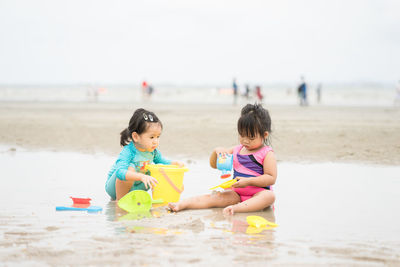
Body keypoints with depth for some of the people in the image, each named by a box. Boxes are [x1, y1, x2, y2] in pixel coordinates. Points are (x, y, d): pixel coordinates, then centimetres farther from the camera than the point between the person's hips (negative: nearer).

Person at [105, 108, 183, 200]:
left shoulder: (153, 151, -7)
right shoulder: (128, 152, -30)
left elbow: (161, 161, 14)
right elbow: (120, 172, -46)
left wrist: (174, 163, -8)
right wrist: (142, 176, -59)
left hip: (134, 188, 8)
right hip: (114, 187, -8)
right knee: (130, 168, -33)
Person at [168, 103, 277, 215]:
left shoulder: (267, 154, -3)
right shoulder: (236, 150, 13)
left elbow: (271, 178, -12)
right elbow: (214, 164, 20)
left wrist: (248, 181, -22)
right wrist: (217, 151, -3)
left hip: (258, 193, -4)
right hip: (236, 193, 4)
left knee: (269, 196, -37)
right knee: (214, 197, -19)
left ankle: (236, 208, -55)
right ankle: (181, 204, -33)